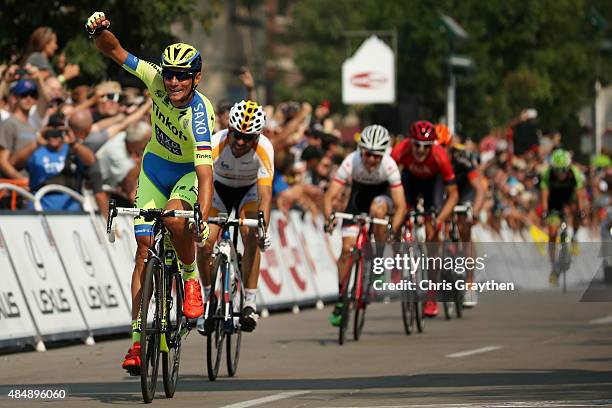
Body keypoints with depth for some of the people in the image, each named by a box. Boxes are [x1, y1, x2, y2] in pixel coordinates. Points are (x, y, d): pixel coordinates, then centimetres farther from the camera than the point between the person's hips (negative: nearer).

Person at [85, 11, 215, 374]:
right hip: (156, 166, 4)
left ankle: (191, 279, -9)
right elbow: (115, 52, -12)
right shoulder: (157, 78, -22)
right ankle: (138, 340, -2)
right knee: (145, 249, -4)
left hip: (190, 170, -4)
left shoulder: (200, 113, -35)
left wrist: (203, 219, -55)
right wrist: (100, 31, -34)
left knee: (175, 215, -36)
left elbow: (205, 171, -43)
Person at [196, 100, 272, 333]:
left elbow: (265, 193, -36)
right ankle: (208, 298, 7)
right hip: (220, 186, 1)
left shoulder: (263, 149, -32)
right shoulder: (216, 143, -34)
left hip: (248, 189, -1)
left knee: (251, 238, -25)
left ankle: (250, 303, -18)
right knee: (204, 242, -15)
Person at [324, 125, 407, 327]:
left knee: (377, 209, -38)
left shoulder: (389, 165, -35)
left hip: (382, 193, -1)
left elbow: (401, 206, -34)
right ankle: (341, 299, 4)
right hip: (359, 194, 1)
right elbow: (330, 196, -32)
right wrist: (329, 218, -50)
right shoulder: (351, 162, -32)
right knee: (347, 248, -10)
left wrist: (392, 230, -49)